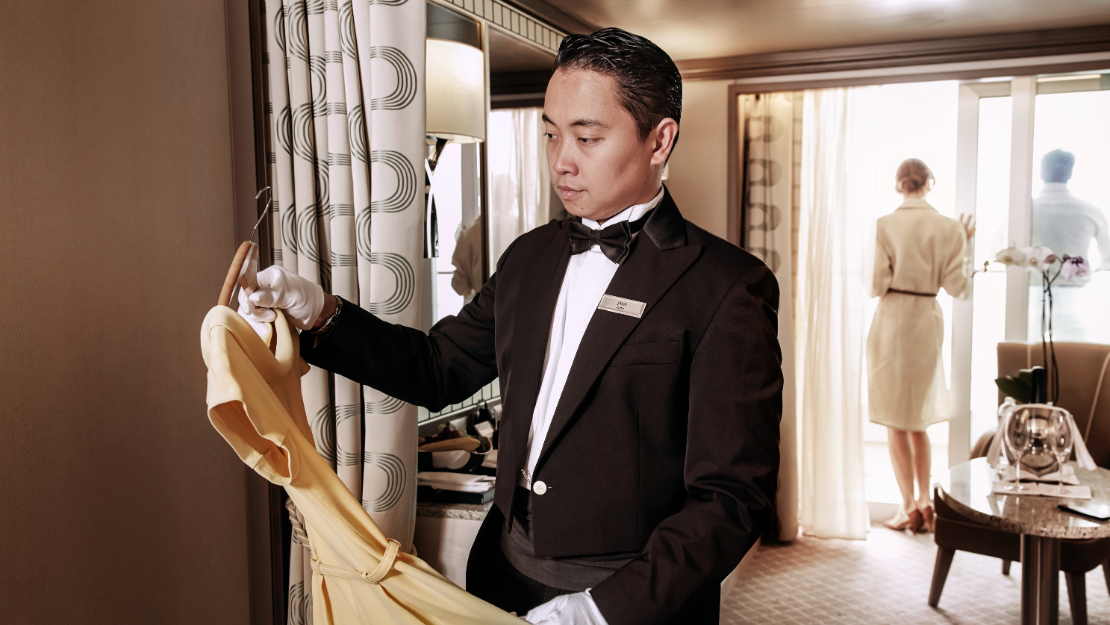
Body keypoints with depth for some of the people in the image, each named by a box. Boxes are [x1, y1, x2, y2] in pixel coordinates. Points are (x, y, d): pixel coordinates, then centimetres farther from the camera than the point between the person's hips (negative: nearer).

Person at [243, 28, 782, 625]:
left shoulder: (728, 286, -16)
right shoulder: (529, 257, 5)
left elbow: (732, 497, -18)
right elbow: (441, 367, 11)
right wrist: (319, 312, -2)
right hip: (504, 576, 6)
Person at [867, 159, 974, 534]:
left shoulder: (884, 226, -10)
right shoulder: (949, 228, -1)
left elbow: (876, 285, -12)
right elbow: (955, 286, -1)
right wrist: (963, 248, 12)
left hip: (891, 320, -3)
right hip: (929, 321, 4)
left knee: (896, 421, 6)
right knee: (918, 417, 18)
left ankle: (909, 507, 8)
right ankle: (925, 502, 20)